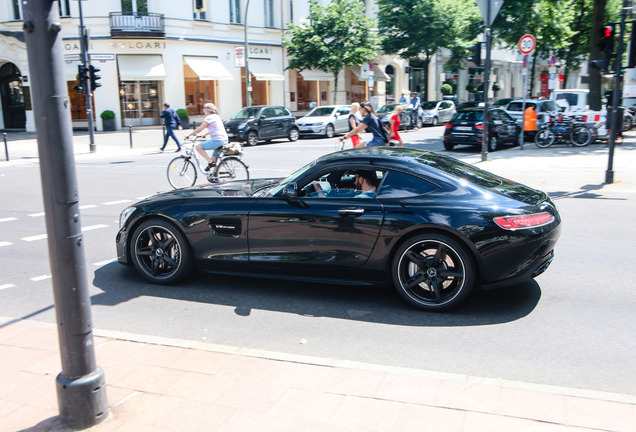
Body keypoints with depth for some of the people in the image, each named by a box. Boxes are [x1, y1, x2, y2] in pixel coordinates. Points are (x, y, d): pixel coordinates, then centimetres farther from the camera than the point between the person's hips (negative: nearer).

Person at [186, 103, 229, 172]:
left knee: (198, 147, -3)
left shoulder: (209, 118, -6)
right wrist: (204, 134, 36)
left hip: (217, 140, -9)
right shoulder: (217, 117, 21)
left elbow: (199, 129, -6)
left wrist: (189, 135, 4)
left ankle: (210, 162, -8)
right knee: (213, 159, 17)